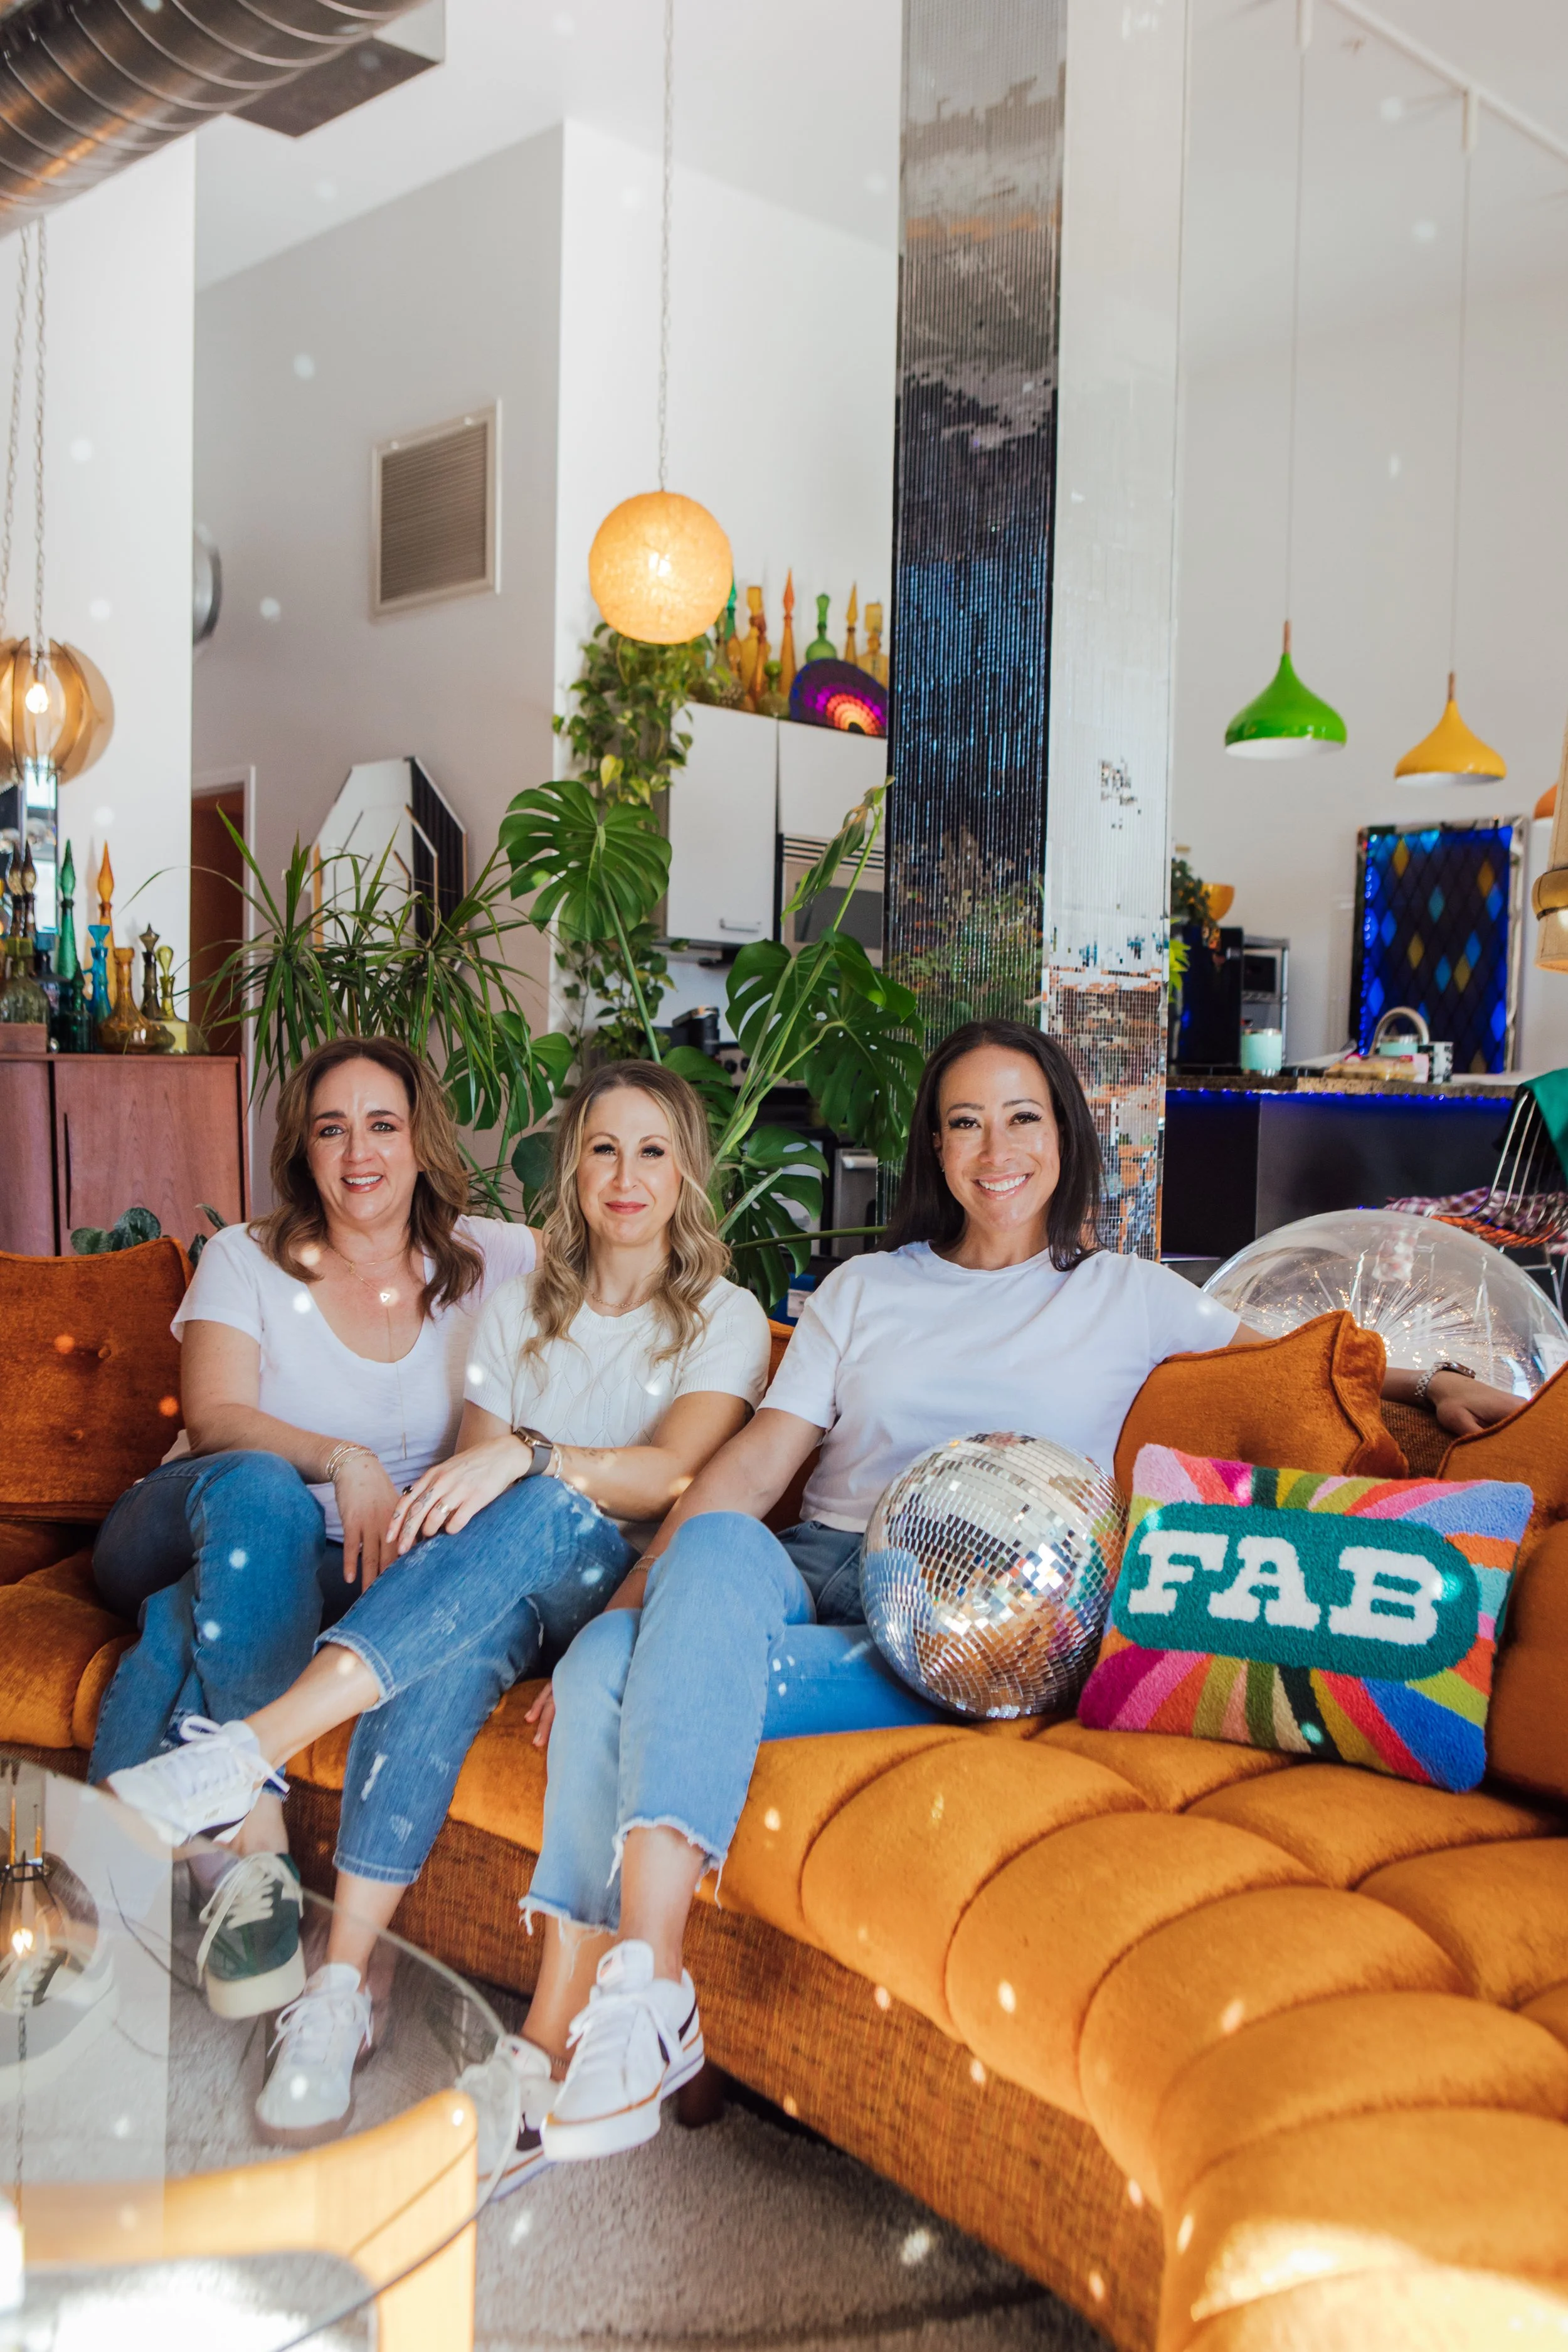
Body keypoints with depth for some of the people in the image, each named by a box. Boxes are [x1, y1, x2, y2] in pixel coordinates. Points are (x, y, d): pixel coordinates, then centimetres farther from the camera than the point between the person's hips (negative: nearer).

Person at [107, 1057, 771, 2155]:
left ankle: (251, 1749, -44)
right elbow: (476, 1470, 7)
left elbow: (675, 1475, -12)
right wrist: (437, 1521, -18)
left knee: (539, 1512, -36)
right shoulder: (518, 1309, 17)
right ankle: (342, 1982, -38)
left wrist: (528, 1458, -29)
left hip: (626, 1583, -2)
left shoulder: (725, 1316, 5)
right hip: (498, 1595, 3)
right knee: (458, 1631, -35)